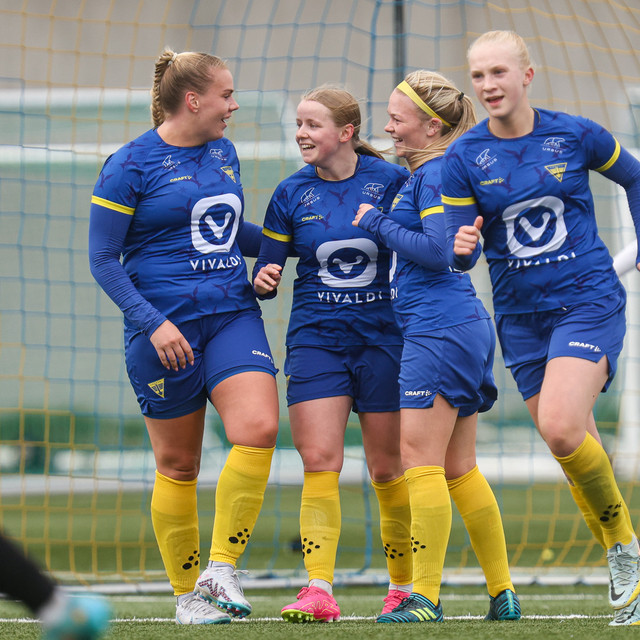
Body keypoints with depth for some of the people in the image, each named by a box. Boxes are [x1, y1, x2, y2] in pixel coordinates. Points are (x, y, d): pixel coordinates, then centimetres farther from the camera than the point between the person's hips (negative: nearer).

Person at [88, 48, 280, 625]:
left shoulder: (224, 152, 12)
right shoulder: (129, 165, -7)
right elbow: (103, 259, -7)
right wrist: (154, 322, -16)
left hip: (233, 315, 5)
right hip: (164, 327, -5)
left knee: (258, 428, -18)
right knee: (178, 465, 1)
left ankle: (221, 568, -8)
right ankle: (186, 593, 15)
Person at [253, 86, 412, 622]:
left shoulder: (391, 181, -3)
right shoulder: (291, 194, 3)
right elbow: (267, 270, 7)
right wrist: (265, 280, -15)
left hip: (382, 336, -1)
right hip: (316, 337, 1)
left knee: (387, 470, 4)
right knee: (319, 462, -11)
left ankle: (406, 587, 18)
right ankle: (319, 590, -14)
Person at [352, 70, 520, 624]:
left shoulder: (434, 174, -11)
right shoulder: (429, 174, 18)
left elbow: (438, 250, -20)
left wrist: (376, 224, -10)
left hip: (439, 328, -10)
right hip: (463, 326, 10)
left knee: (419, 458, -10)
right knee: (458, 469, 12)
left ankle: (426, 598, -12)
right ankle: (503, 593, 14)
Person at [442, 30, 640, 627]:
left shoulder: (575, 135, -4)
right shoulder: (462, 158, -2)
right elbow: (456, 251, -3)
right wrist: (462, 247, -26)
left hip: (588, 301, -3)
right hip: (520, 314, 3)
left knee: (560, 427, -23)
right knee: (573, 446, 6)